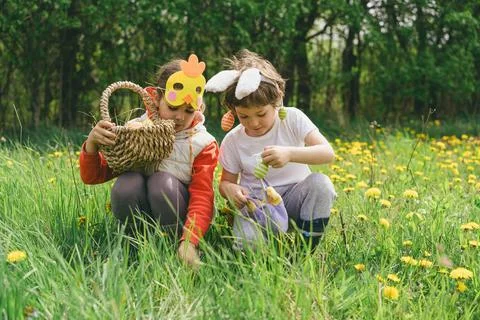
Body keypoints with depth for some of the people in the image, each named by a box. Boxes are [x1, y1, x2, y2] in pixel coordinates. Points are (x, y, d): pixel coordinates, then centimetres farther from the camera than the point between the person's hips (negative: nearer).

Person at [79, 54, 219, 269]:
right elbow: (92, 176, -1)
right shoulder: (134, 131, -1)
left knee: (163, 181, -33)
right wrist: (92, 144, -24)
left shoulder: (203, 144, -6)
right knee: (126, 183, -31)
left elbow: (202, 199, -18)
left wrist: (189, 241, -36)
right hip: (139, 217, 2)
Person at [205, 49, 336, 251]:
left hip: (294, 196, 1)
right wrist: (229, 189, -20)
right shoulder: (233, 141, -2)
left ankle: (307, 249, -17)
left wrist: (290, 154, -35)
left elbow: (328, 153, -16)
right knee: (248, 240, -35)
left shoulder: (293, 119, -6)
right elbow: (226, 181, 8)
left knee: (320, 183, -33)